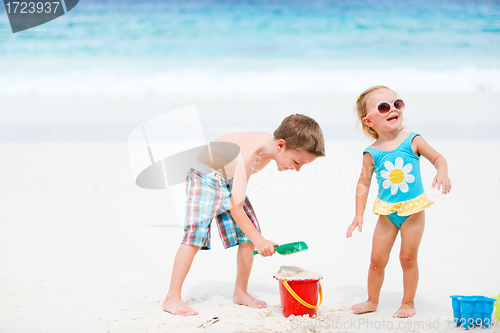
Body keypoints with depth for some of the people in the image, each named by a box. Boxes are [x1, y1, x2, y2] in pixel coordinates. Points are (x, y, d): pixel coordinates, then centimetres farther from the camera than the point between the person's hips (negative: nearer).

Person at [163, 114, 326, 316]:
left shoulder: (271, 146, -14)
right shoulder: (248, 155, -39)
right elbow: (235, 209, -39)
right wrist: (258, 240, -45)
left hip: (229, 178, 8)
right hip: (205, 176, -8)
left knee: (248, 234, 2)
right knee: (196, 233, -20)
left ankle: (240, 293, 15)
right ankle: (172, 298, -17)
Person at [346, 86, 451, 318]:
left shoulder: (412, 141, -9)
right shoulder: (372, 153, -6)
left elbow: (437, 158, 0)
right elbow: (364, 183, 0)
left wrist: (442, 173, -22)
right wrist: (358, 215, -2)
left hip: (413, 209, -1)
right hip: (387, 212, 1)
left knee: (408, 257, 3)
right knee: (377, 258, 4)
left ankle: (408, 303, 18)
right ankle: (372, 301, 23)